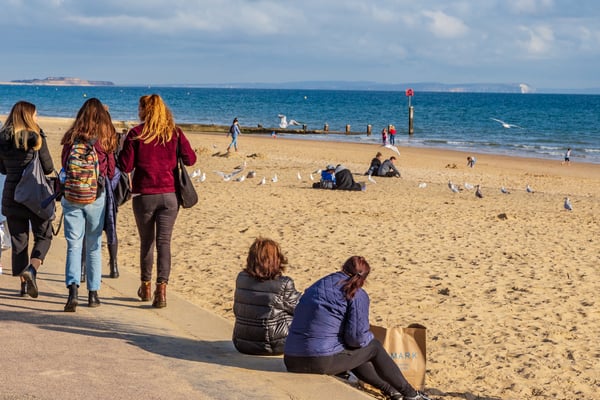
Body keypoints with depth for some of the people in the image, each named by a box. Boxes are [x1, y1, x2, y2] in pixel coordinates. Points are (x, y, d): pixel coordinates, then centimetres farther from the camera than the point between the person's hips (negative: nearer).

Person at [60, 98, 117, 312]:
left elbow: (64, 167, 6)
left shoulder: (71, 138, -1)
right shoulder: (106, 141, -4)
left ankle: (73, 289, -17)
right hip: (97, 198, 0)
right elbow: (111, 172, 4)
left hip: (71, 197, 0)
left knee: (73, 245, 1)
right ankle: (93, 294, 16)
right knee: (94, 246, 11)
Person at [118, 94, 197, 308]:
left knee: (146, 241, 15)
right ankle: (161, 288, -10)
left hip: (144, 195, -1)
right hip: (169, 194, 1)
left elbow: (125, 166, -6)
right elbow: (190, 159, 3)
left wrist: (123, 148, 12)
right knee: (164, 242, 2)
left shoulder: (135, 134, -6)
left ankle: (146, 287, 27)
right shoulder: (174, 133, 0)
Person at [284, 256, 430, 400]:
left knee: (352, 352, 32)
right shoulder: (357, 294, -3)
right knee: (374, 347, 18)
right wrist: (369, 337, 12)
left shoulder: (317, 286, 17)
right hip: (323, 363, -7)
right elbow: (357, 337, -12)